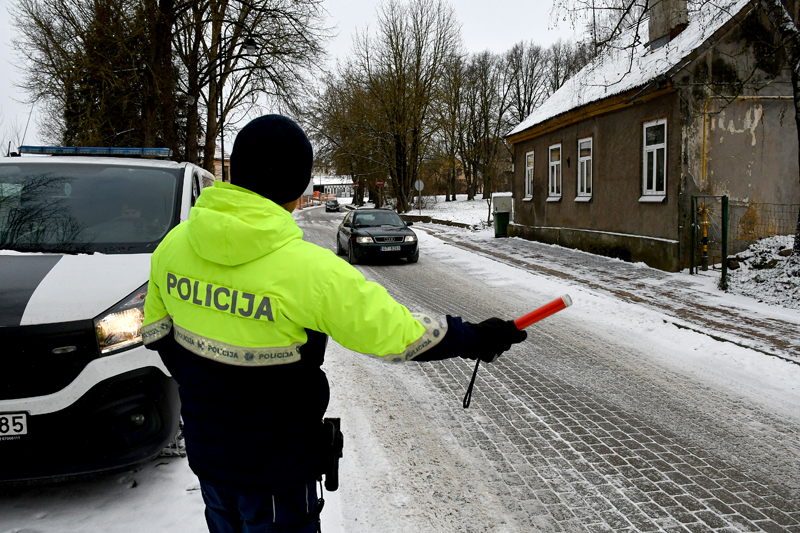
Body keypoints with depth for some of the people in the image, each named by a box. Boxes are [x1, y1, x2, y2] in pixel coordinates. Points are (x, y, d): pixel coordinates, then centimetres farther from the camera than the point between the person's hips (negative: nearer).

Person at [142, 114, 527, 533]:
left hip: (204, 451, 6)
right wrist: (477, 339, -5)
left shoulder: (173, 244, -8)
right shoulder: (306, 270, -28)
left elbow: (156, 333, 6)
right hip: (274, 471, -6)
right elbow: (401, 335, -21)